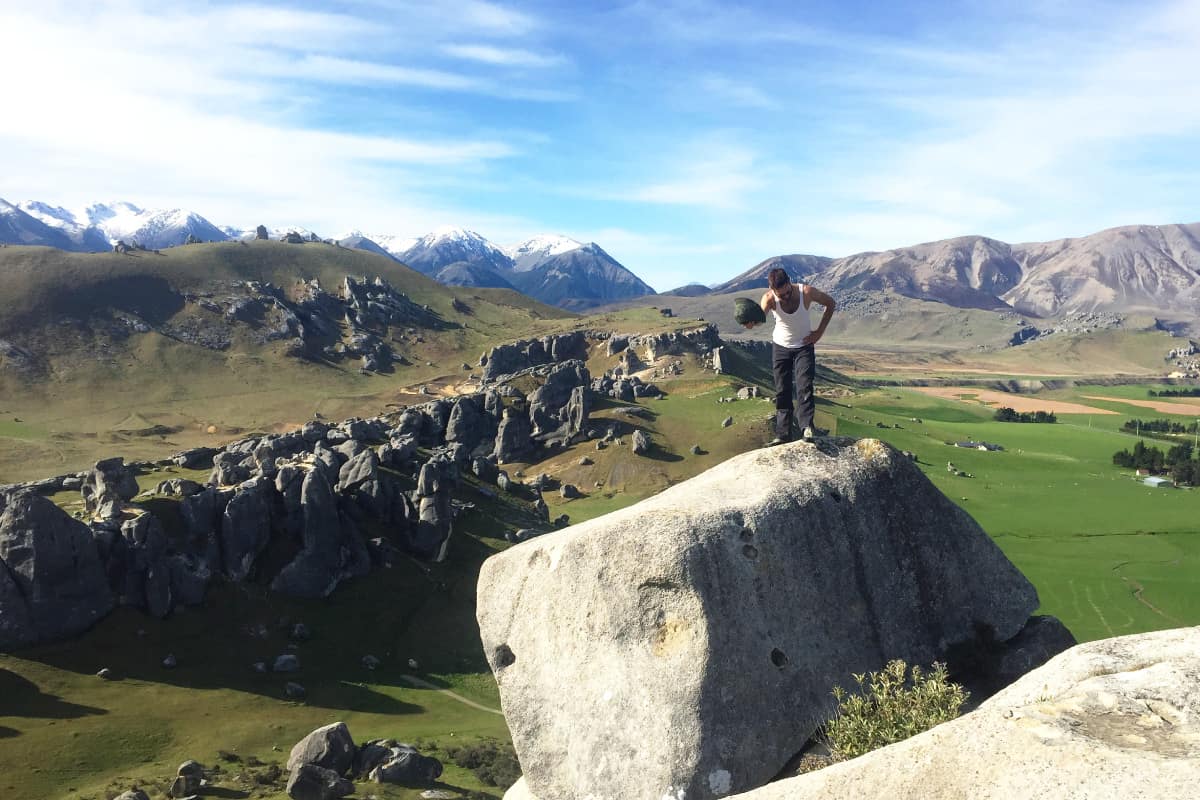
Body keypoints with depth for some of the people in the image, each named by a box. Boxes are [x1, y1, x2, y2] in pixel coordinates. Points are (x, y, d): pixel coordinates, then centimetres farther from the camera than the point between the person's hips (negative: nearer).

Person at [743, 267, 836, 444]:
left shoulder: (807, 292, -24)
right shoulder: (769, 298, -24)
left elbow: (831, 304, -7)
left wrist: (820, 331, -11)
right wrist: (751, 322, -68)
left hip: (804, 346, -1)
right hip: (780, 347, 1)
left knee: (804, 386, -19)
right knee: (782, 391, 3)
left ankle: (807, 426, -23)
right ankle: (783, 434, 7)